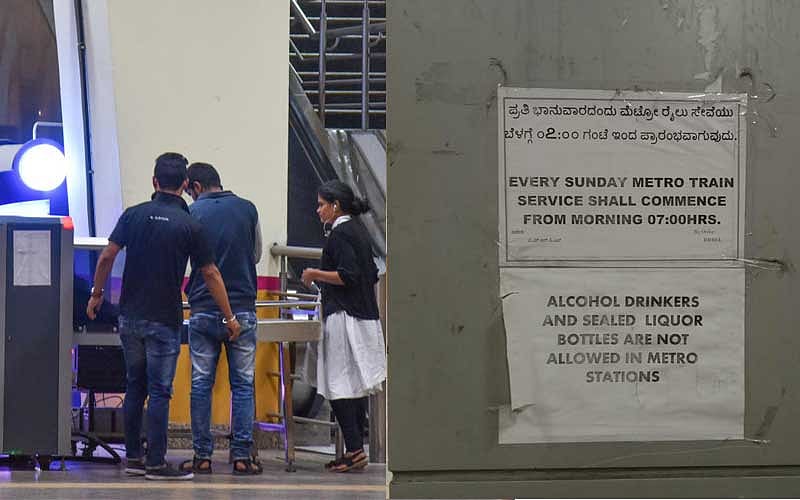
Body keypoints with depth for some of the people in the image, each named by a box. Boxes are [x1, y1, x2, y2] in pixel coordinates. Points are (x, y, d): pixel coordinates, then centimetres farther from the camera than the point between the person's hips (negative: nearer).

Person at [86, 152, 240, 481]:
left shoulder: (133, 215, 2)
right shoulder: (189, 225, -7)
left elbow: (107, 256, -2)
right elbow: (210, 275, -3)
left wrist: (96, 294, 12)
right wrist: (229, 318, 4)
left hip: (129, 316, 4)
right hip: (164, 320, -4)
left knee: (135, 388, 14)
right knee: (159, 391, -2)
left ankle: (133, 458, 18)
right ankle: (156, 463, -3)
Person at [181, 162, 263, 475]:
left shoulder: (193, 214, -3)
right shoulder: (247, 209, 3)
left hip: (203, 310, -1)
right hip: (242, 308, 1)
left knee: (201, 384, 6)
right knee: (243, 384, 5)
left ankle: (202, 456, 7)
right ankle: (241, 456, 3)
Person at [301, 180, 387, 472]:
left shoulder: (340, 234, -12)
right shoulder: (358, 231, 16)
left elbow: (348, 276, -21)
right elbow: (372, 275, 21)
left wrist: (315, 274, -9)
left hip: (345, 318, -10)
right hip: (366, 318, 10)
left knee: (340, 387, -8)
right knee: (357, 388, 10)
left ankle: (354, 450, -11)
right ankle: (357, 449, 12)